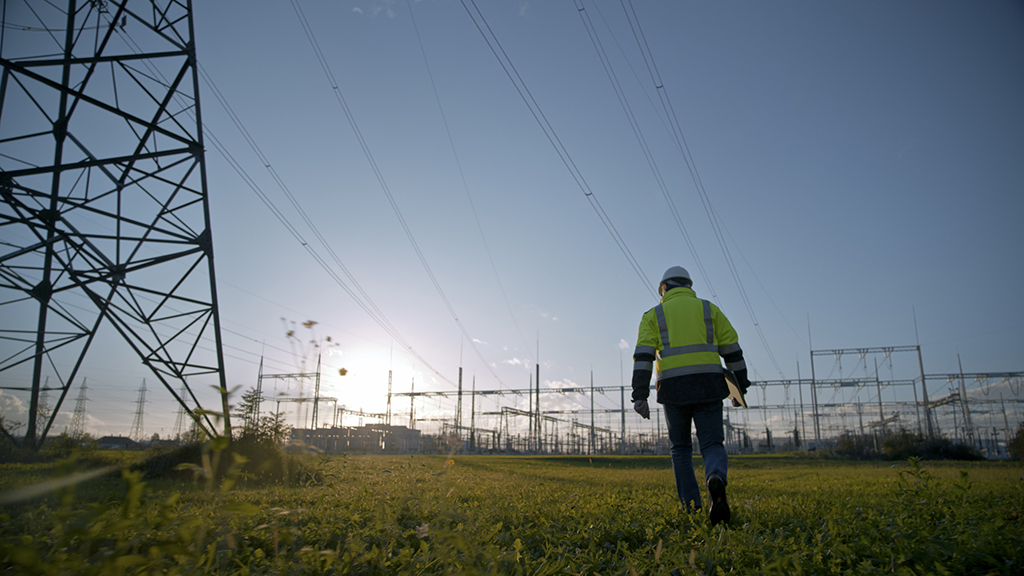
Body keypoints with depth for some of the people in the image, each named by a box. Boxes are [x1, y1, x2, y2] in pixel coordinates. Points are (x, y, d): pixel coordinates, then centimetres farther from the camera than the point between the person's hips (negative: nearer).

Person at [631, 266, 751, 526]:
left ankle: (691, 508, 7)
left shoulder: (654, 315, 12)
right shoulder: (709, 309, 16)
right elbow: (732, 349, 11)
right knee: (712, 445, 2)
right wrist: (740, 384, 18)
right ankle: (716, 479, -32)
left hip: (674, 387, 0)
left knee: (680, 448, 15)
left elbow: (643, 356, -1)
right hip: (708, 385, 0)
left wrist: (640, 396, -7)